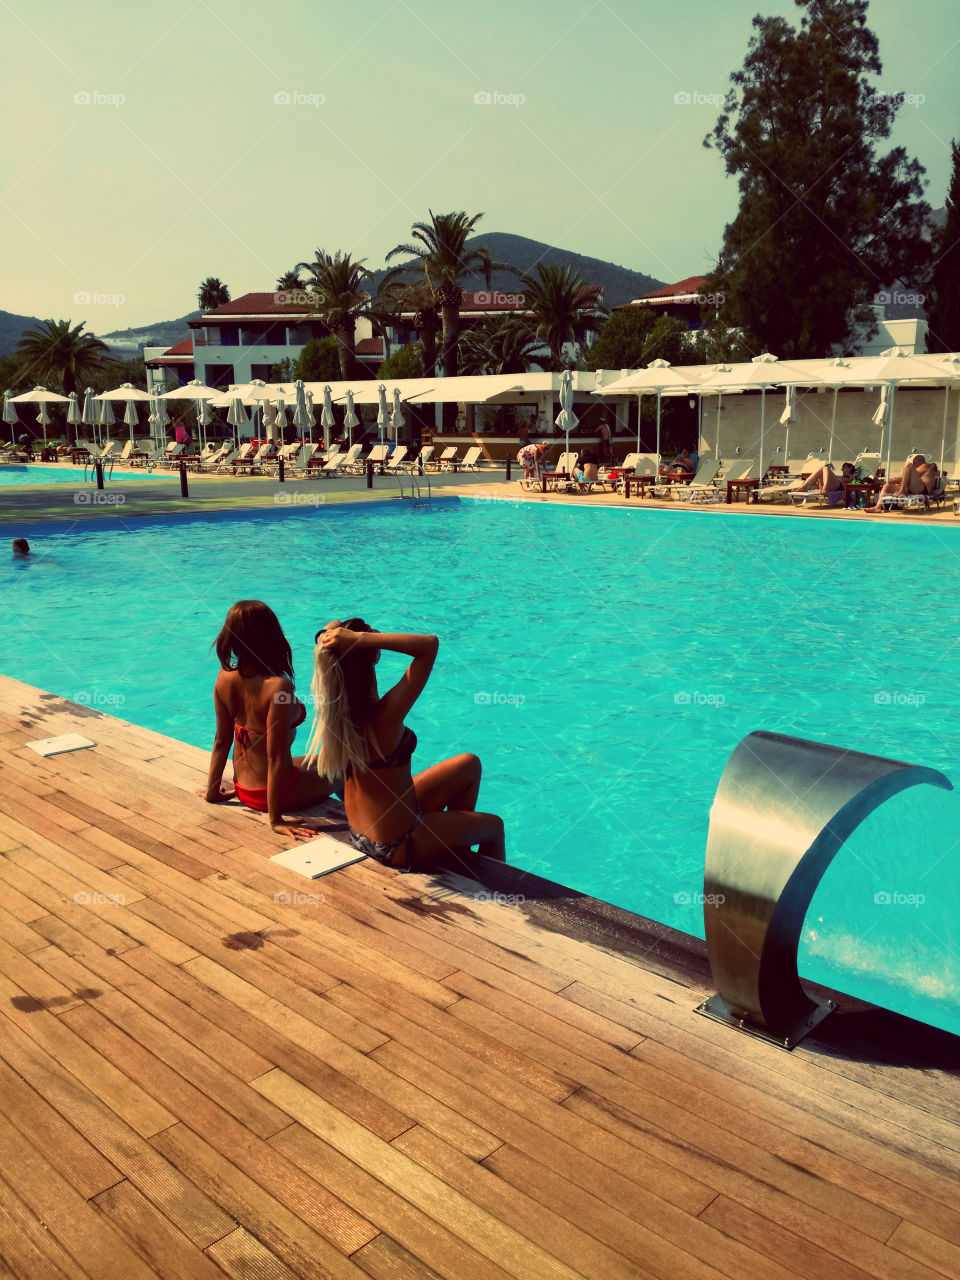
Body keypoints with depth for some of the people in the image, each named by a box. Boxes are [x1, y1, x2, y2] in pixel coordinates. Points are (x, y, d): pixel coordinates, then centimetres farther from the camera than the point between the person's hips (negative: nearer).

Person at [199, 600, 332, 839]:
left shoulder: (225, 678, -10)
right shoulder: (278, 687, -29)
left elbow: (221, 740, 0)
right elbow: (276, 757, -27)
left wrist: (213, 792, 11)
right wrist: (275, 818, -21)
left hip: (243, 790, 7)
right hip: (273, 792, -7)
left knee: (310, 763, 33)